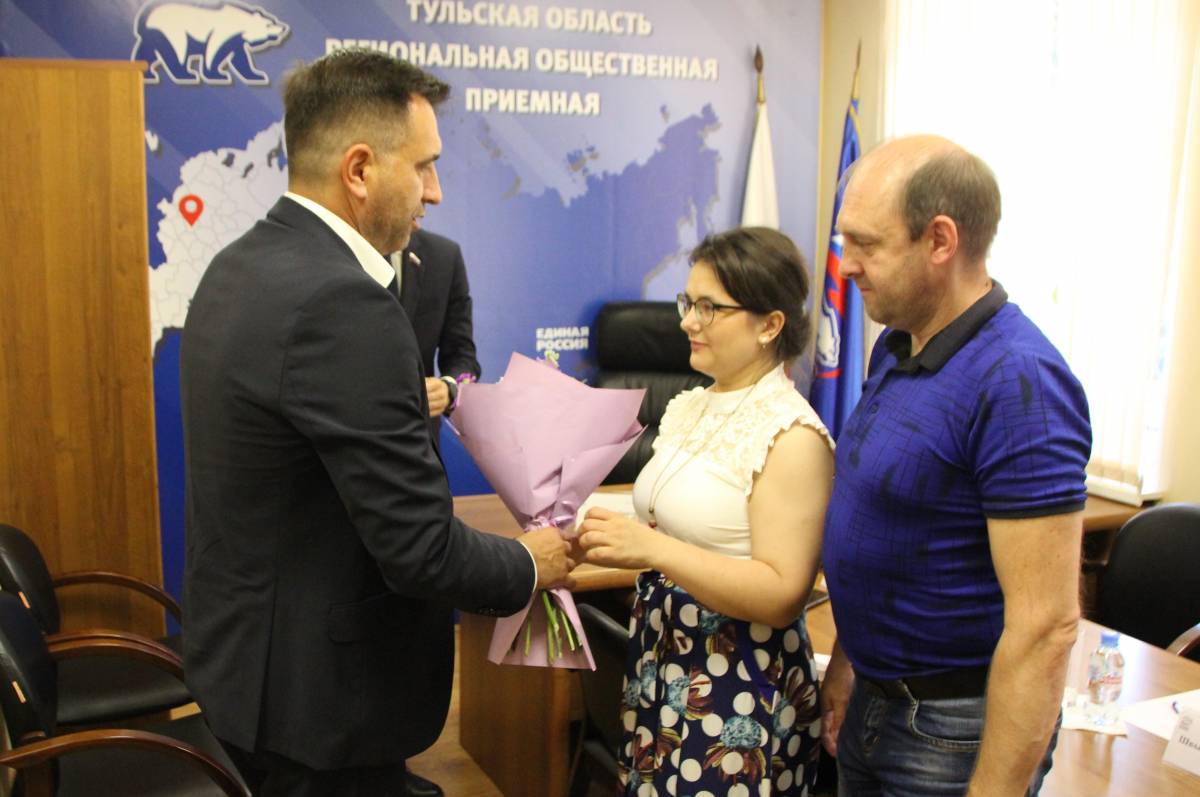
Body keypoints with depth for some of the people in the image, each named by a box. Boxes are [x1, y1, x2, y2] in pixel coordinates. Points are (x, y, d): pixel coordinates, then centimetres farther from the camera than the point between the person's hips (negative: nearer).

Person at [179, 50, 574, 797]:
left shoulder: (239, 267, 2)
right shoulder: (344, 304, -27)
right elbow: (421, 551, -26)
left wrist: (410, 405, 13)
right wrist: (530, 564, -8)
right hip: (316, 692, -9)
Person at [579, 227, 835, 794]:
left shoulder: (791, 436, -17)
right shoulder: (688, 407, 6)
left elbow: (781, 594, -22)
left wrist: (652, 548, -29)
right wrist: (612, 534, -4)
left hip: (742, 691, -7)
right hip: (660, 669, 7)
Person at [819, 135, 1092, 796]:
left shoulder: (1017, 382, -24)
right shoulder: (896, 346, 4)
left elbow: (1045, 625, -26)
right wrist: (845, 662, 13)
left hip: (955, 731, -8)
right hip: (873, 700, 8)